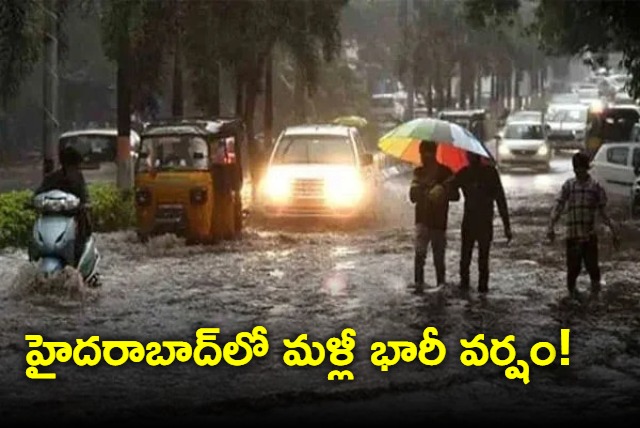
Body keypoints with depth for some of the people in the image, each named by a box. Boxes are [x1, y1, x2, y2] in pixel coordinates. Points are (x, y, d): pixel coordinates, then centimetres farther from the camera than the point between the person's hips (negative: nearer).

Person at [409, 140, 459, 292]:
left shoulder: (445, 172, -4)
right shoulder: (418, 172, 6)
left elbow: (455, 195, -5)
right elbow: (413, 195, 5)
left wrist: (443, 193, -24)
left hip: (439, 221, -2)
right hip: (423, 219, 2)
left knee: (439, 256, 7)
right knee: (420, 252, -14)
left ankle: (441, 284, 22)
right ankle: (419, 283, -12)